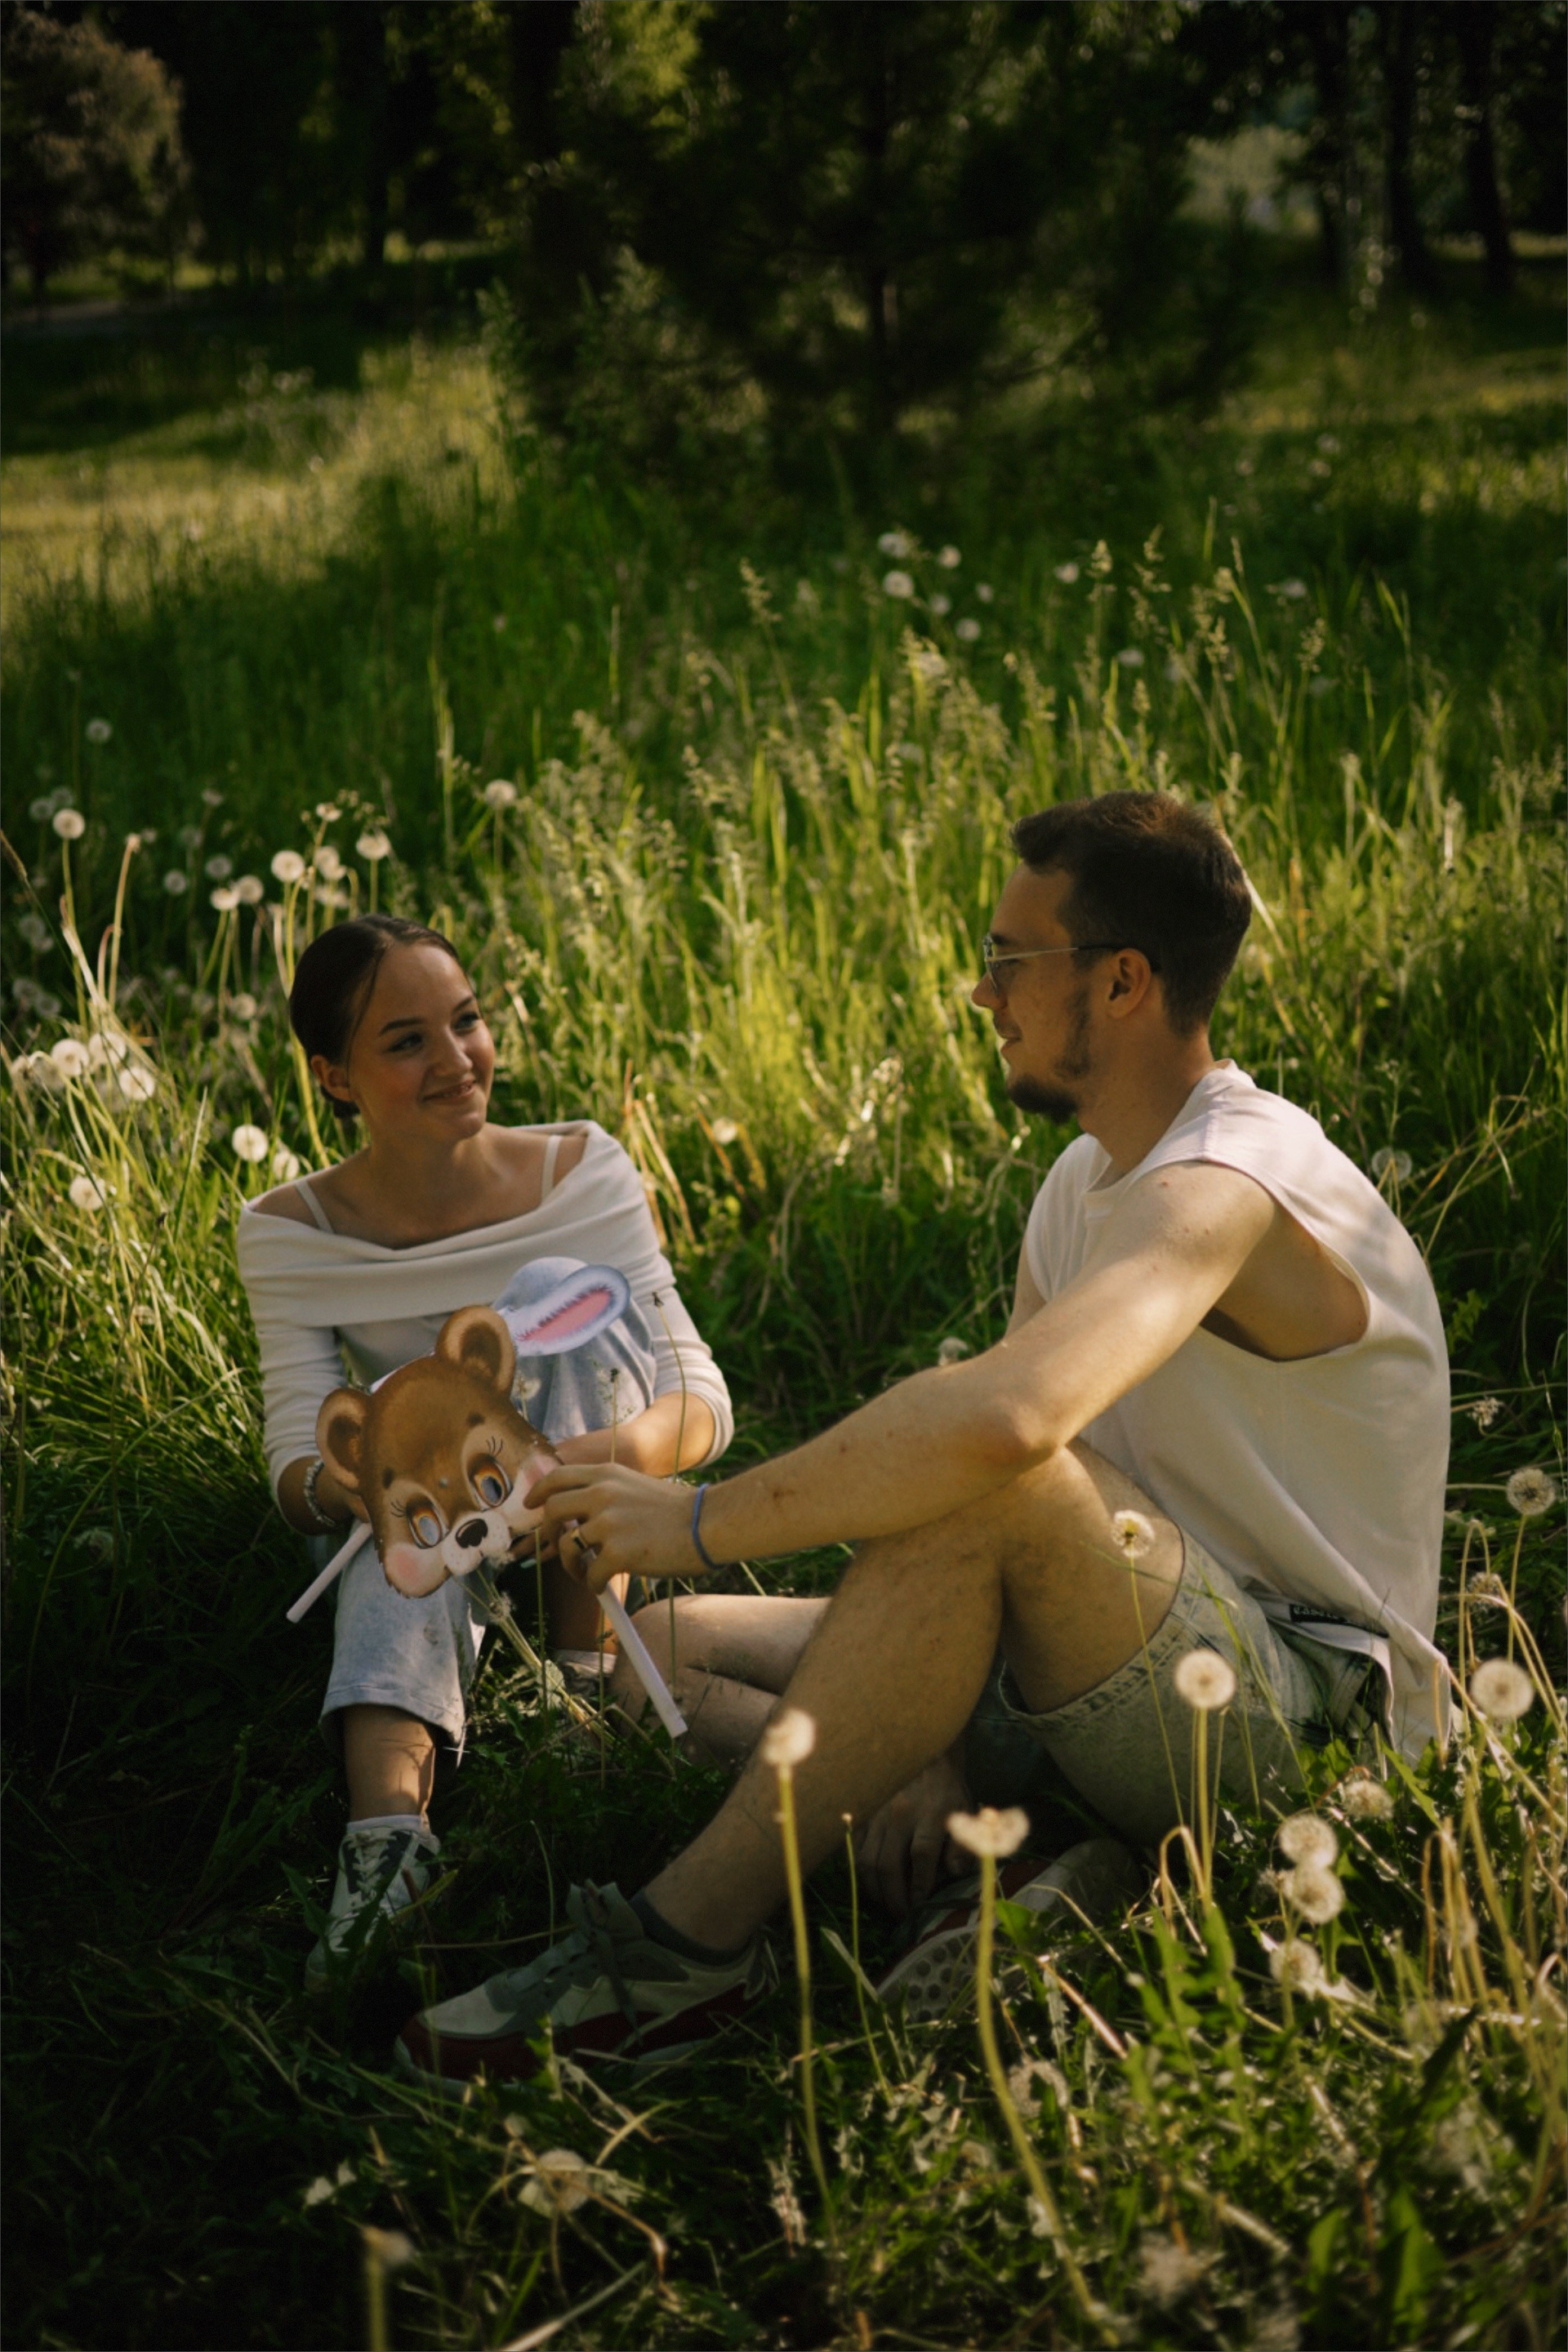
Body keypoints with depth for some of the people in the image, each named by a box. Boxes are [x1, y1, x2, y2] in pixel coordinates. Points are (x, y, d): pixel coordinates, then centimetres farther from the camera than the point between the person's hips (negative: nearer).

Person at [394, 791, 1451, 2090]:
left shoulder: (1223, 1190, -22)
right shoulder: (1087, 1180, 11)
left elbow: (1001, 1419, -41)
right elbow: (979, 1431, 13)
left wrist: (699, 1521, -30)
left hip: (1310, 1724, -10)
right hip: (1165, 1674, 10)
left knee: (985, 1483, -37)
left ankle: (684, 1940, -27)